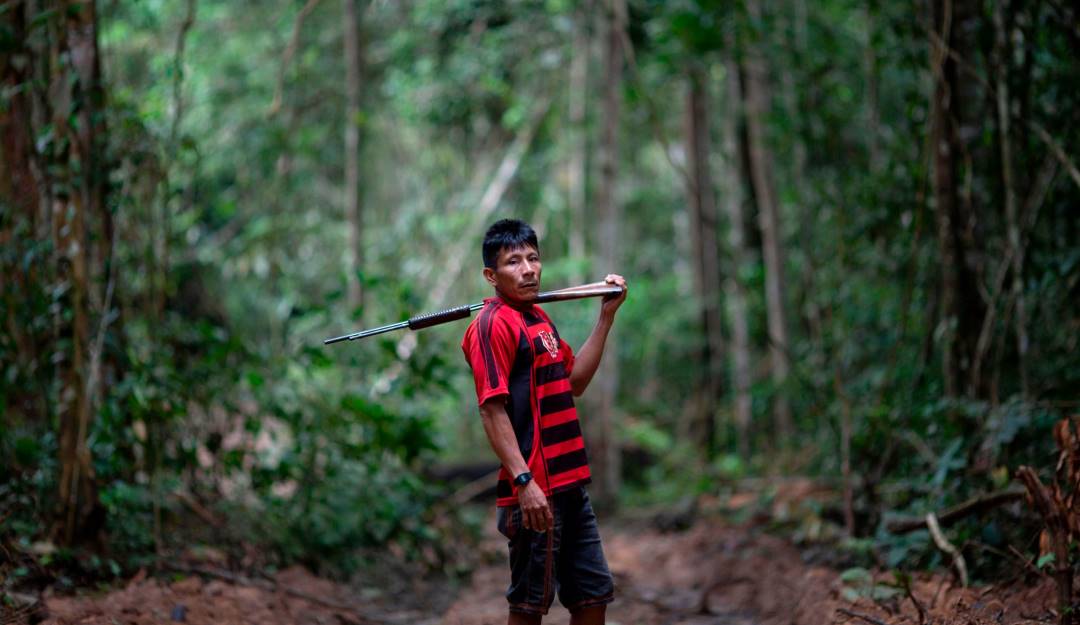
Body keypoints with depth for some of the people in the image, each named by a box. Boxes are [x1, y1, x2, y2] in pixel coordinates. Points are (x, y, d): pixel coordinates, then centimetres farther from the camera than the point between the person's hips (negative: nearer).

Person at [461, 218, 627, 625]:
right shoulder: (493, 324, -13)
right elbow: (492, 410, -19)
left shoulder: (539, 318, 15)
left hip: (570, 485, 9)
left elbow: (575, 381, 21)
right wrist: (523, 481, -26)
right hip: (534, 491, -9)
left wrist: (606, 315, 16)